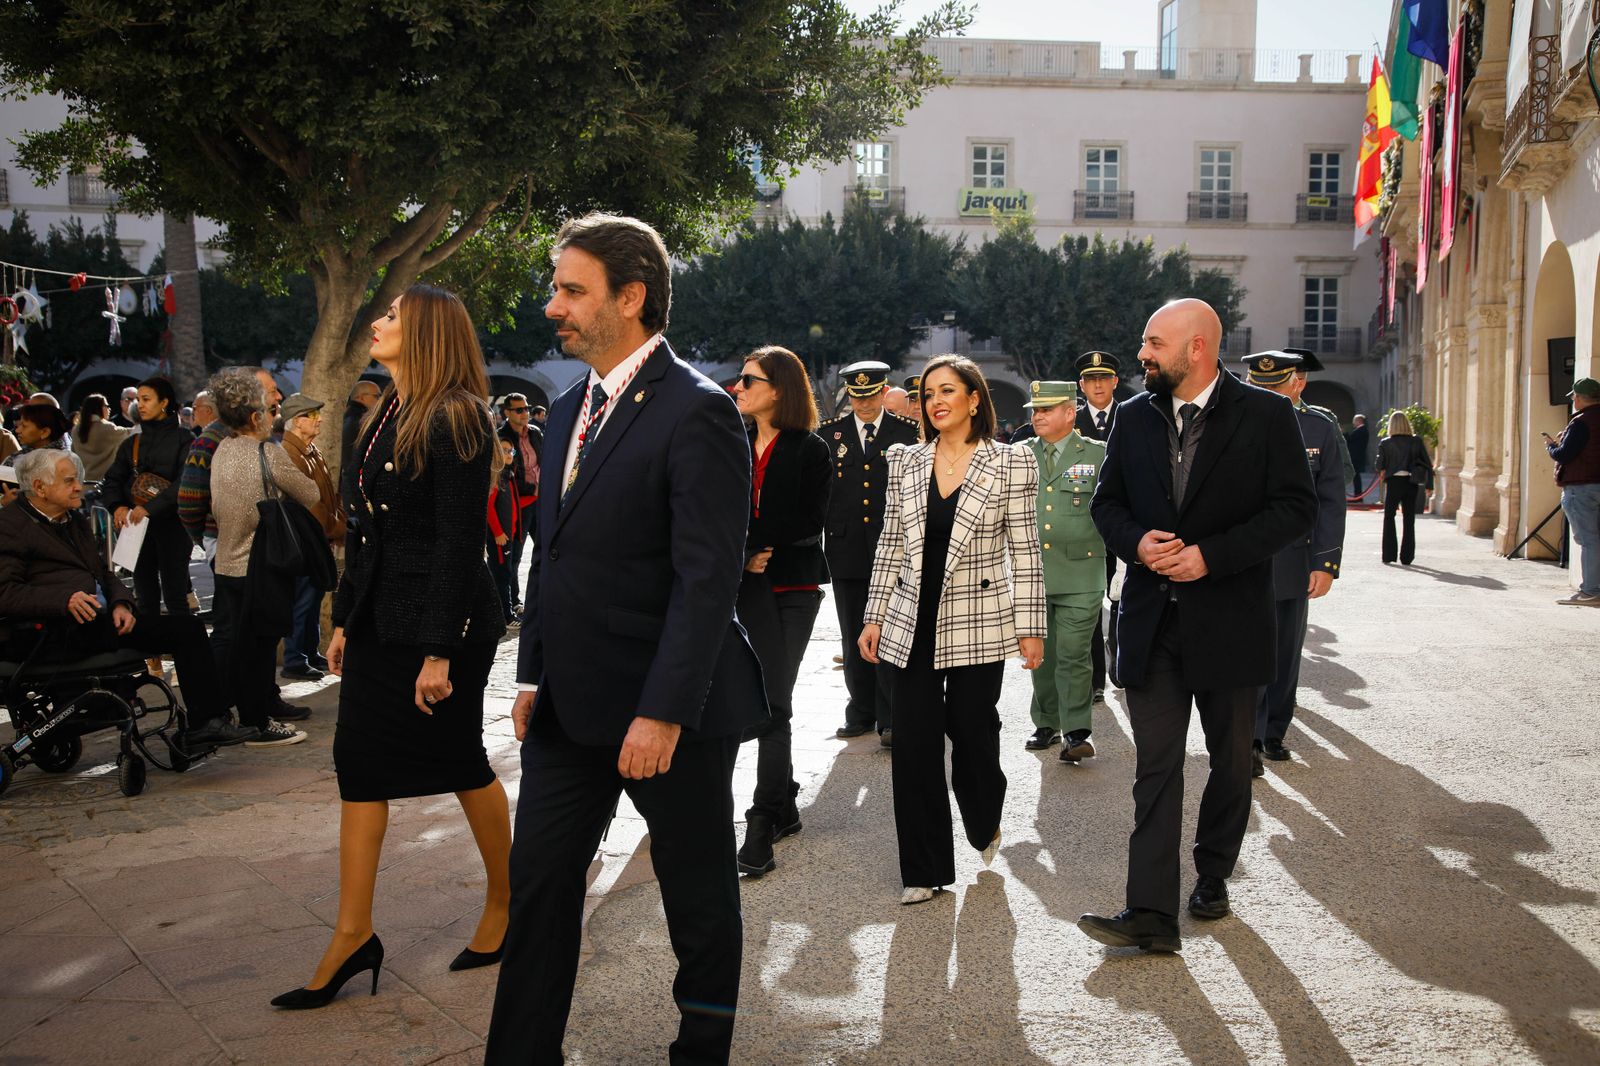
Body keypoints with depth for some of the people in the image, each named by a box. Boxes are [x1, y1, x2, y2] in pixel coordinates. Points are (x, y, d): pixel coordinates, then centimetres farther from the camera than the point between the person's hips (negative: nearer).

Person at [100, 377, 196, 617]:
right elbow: (111, 481, 9)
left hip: (172, 525, -5)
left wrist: (151, 508, -22)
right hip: (138, 525, 5)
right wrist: (117, 506, -12)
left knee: (175, 597, -5)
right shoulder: (131, 443, 13)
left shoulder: (183, 439, -3)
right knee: (146, 597, 8)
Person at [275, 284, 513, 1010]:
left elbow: (460, 542, -19)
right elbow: (366, 532, 15)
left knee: (461, 760, 5)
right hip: (379, 617, 9)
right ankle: (354, 935, 14)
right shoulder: (386, 416, 12)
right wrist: (345, 618, 15)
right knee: (359, 761, 7)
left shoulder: (455, 420, -15)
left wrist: (439, 651, -21)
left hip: (441, 621, -9)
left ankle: (505, 903, 26)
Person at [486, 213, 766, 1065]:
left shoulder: (696, 411, -15)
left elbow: (707, 576, -20)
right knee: (538, 883, 11)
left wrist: (663, 712, -23)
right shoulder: (569, 410, 11)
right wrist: (533, 674, 12)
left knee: (698, 895, 11)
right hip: (571, 706, 8)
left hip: (669, 712, -7)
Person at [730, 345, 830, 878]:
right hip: (747, 587, 4)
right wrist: (746, 555, -9)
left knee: (773, 704, -6)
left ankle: (763, 823, -2)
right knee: (767, 702, 9)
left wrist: (748, 545, -12)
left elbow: (808, 524, -10)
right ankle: (784, 807, 22)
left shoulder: (810, 450, -3)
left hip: (793, 588, -4)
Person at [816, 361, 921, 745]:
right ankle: (860, 713, 20)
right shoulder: (828, 433, 7)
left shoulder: (909, 433, 1)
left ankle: (890, 719, 4)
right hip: (846, 551, 3)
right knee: (854, 637, 10)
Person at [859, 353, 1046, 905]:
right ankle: (924, 869, 15)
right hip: (912, 626, 3)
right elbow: (890, 546, 10)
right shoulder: (905, 461, 7)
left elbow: (1025, 551, -2)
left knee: (972, 732, 7)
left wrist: (1030, 628, -5)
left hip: (978, 625, -2)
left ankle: (985, 826, 39)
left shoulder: (1011, 462, -2)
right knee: (913, 743, 1)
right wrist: (874, 618, 7)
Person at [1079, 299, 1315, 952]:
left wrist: (1212, 554, -18)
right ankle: (1151, 913, -2)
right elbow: (1107, 502, 12)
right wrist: (1136, 543, -10)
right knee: (1155, 768, -2)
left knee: (1231, 763, 14)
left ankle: (1212, 876, 35)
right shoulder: (1134, 417, 6)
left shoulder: (1265, 415, -6)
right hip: (1152, 622, 2)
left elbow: (1297, 506, -9)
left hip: (1230, 621, -2)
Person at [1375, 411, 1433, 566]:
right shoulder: (1416, 441, -1)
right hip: (1412, 483, 2)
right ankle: (1406, 557, 10)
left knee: (1389, 518, 13)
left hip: (1393, 482, -2)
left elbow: (1378, 465, -8)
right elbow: (1428, 464, -1)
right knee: (1409, 520, 10)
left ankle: (1389, 555, 8)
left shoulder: (1385, 443, -6)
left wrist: (1382, 471, 14)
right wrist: (1429, 485, 5)